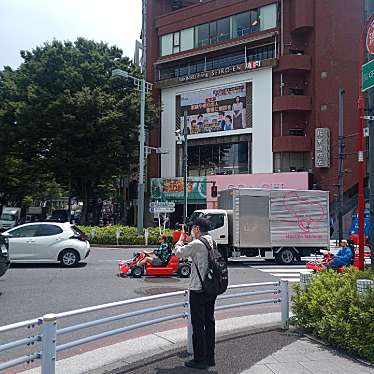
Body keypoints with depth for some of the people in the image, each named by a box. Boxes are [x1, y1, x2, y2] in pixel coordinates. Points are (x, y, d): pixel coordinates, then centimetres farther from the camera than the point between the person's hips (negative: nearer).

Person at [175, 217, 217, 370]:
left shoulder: (197, 244, -17)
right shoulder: (212, 242, 7)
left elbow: (179, 252, -5)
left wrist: (181, 238, 10)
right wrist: (189, 239, 18)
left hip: (198, 290, -8)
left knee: (198, 325, 1)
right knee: (209, 323, 15)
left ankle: (200, 360, 8)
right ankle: (210, 357, 24)